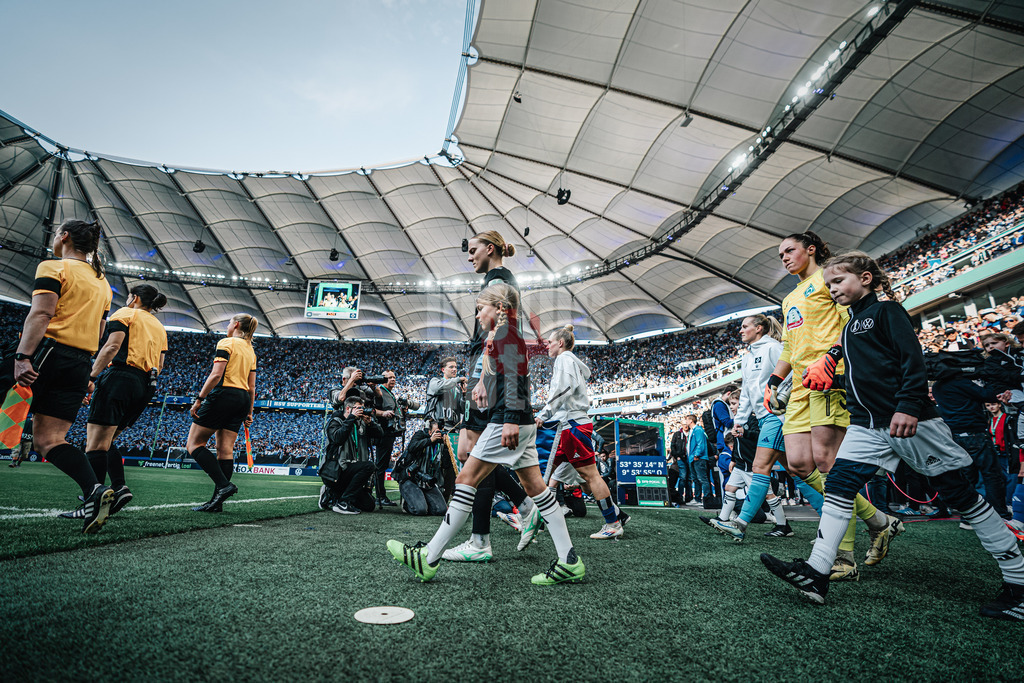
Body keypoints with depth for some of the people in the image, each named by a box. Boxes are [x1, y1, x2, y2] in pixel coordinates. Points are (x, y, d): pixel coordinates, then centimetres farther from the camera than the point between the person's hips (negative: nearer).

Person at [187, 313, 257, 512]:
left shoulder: (226, 343, -3)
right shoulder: (250, 350, 19)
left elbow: (216, 374, -14)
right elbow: (252, 386, 17)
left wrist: (199, 399, -13)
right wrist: (249, 412, 19)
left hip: (224, 395, -8)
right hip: (243, 399, 8)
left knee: (194, 443, 0)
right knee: (225, 450, 4)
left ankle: (224, 484, -15)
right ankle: (217, 501, 1)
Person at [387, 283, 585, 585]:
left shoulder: (504, 332, -6)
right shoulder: (505, 335, 24)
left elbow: (514, 377, -18)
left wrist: (511, 418, -24)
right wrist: (483, 382, 16)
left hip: (506, 420, -10)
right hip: (522, 422, 10)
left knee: (467, 478, -7)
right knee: (534, 486, 8)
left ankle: (429, 558, -1)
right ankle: (569, 562, 9)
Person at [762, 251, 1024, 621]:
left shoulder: (886, 310, -3)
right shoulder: (849, 326, 19)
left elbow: (913, 359, -15)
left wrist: (908, 406, -25)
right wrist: (830, 376, 13)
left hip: (909, 420, -7)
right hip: (867, 424, 7)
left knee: (960, 494, 2)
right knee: (839, 484, -6)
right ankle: (816, 573, -8)